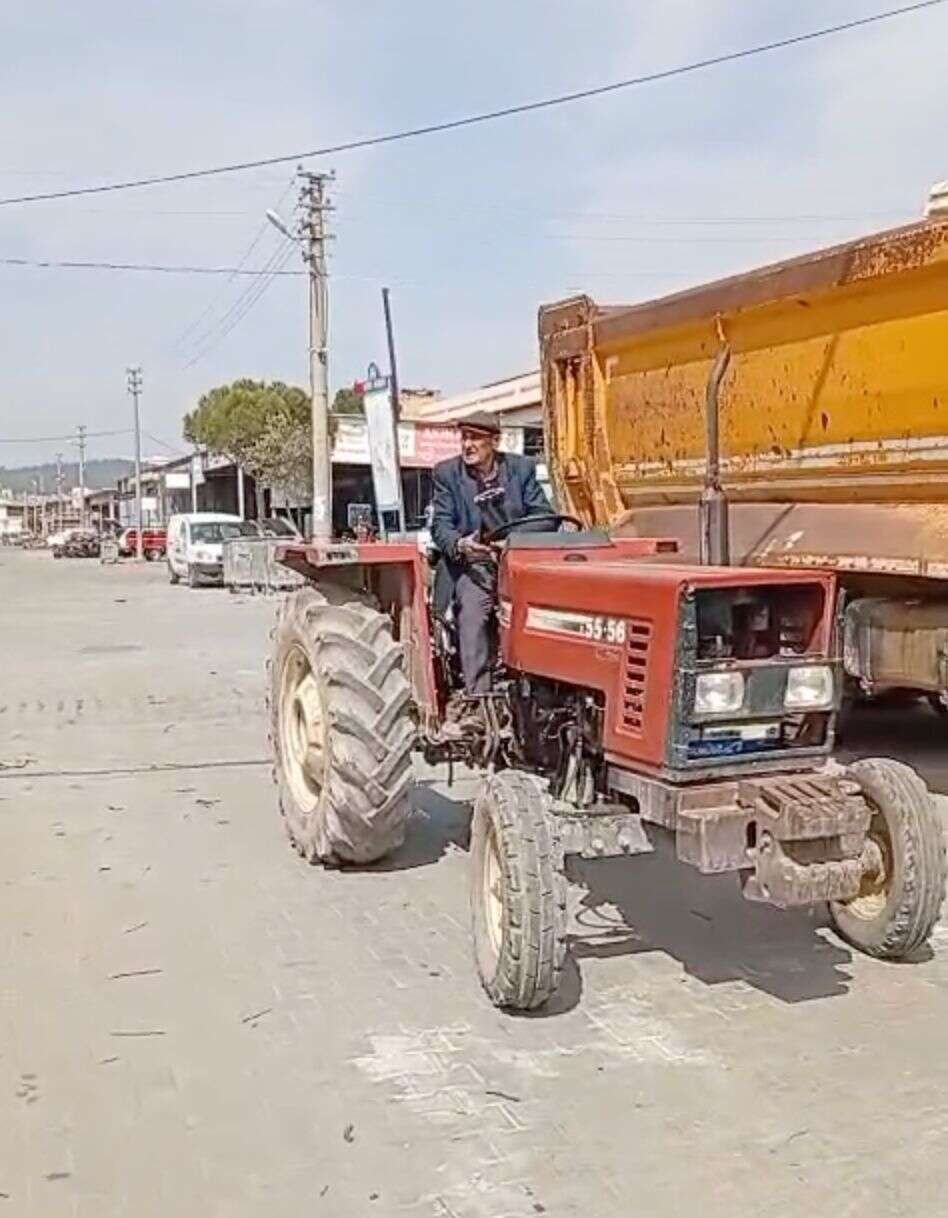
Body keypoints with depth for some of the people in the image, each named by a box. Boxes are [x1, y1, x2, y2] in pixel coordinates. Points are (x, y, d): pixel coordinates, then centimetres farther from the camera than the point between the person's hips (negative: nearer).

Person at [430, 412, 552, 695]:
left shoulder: (522, 468, 7)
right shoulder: (447, 473, 4)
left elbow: (544, 516, 3)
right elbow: (440, 525, -1)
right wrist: (459, 545, -24)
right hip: (472, 563, -1)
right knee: (473, 610, -28)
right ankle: (477, 694, -26)